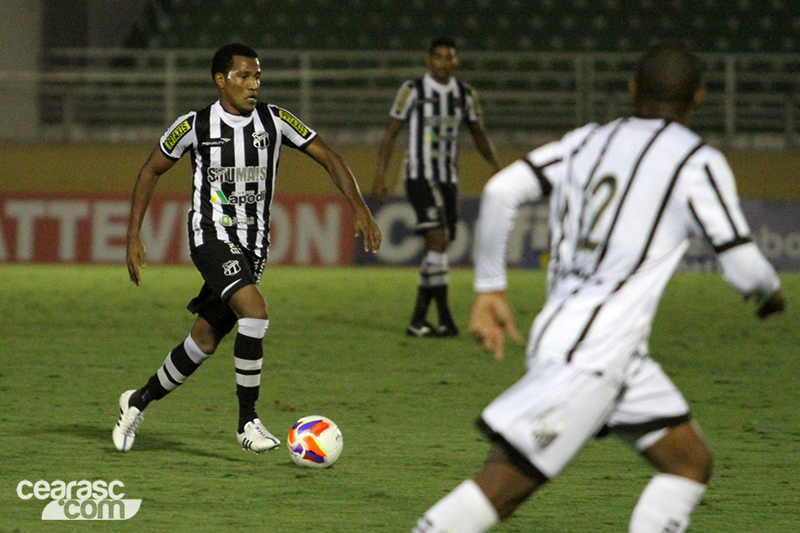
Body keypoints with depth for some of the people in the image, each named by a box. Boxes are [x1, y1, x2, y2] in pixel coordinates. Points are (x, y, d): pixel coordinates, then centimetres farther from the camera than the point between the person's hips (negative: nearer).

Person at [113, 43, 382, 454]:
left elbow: (329, 158, 3)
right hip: (211, 235, -4)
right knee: (254, 311, -27)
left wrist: (360, 209, -10)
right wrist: (134, 236, 1)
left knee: (204, 342, 7)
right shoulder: (195, 126, -6)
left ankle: (138, 401, 30)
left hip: (253, 244, 4)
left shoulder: (275, 121, 0)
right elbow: (151, 171, 6)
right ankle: (248, 421, -18)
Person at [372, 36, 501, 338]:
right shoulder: (412, 91, -4)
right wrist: (380, 175, -6)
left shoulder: (465, 95, 8)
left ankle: (418, 321, 11)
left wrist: (495, 166, 7)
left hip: (449, 179, 6)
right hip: (420, 177, -5)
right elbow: (391, 133, 0)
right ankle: (445, 318, -19)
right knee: (437, 239, -19)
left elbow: (478, 133, 21)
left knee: (438, 247, 5)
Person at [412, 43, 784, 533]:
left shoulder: (587, 142, 16)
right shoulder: (697, 161, -2)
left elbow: (501, 191, 4)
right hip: (597, 348, -7)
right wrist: (771, 292, 19)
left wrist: (490, 288, 10)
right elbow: (743, 267, -4)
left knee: (690, 462, 12)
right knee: (505, 483, -9)